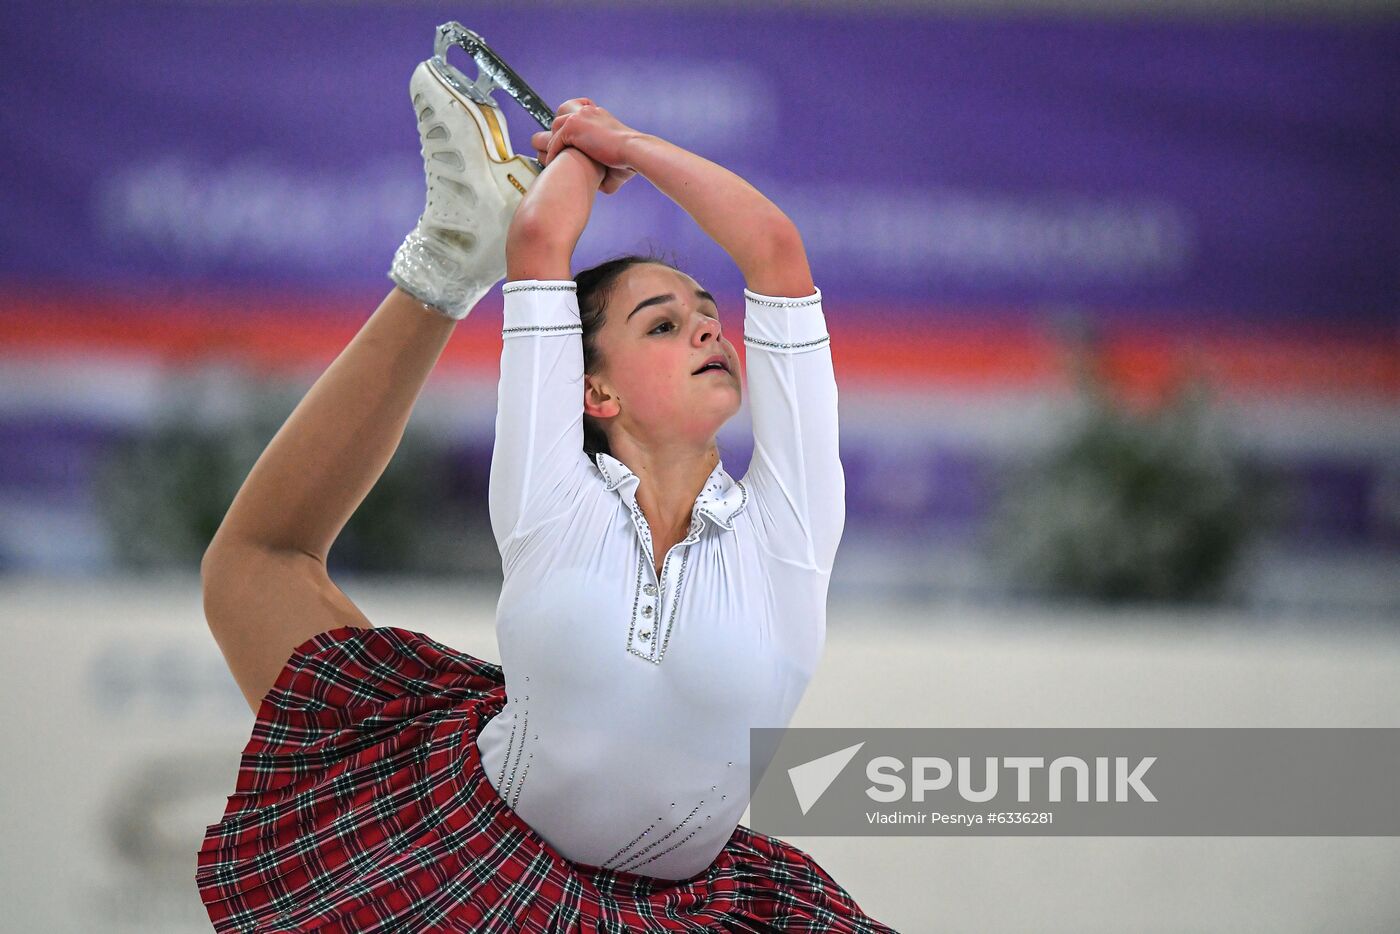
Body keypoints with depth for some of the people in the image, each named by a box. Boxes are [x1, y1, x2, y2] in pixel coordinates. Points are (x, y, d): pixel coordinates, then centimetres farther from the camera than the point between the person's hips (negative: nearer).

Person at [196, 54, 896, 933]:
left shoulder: (784, 522, -11)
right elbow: (539, 242, -13)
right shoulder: (556, 506, -11)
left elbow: (775, 250, -15)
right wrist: (578, 151, 8)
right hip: (479, 847, 1)